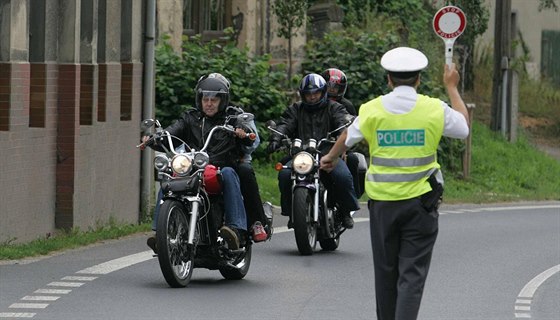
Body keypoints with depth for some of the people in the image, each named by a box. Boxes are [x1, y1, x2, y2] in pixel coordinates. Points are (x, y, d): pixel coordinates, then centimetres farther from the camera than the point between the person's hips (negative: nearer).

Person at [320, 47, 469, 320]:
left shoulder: (371, 110, 0)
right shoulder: (435, 110, -5)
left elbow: (347, 138, 19)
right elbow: (464, 127, 15)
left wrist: (331, 158, 40)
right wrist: (452, 88, 26)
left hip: (382, 202, 2)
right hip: (420, 202, -2)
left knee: (385, 269, 14)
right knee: (413, 273, -4)